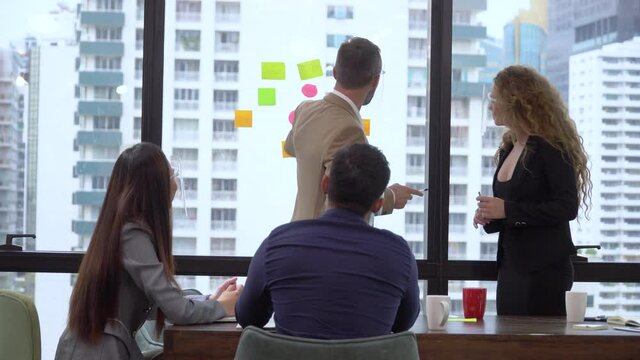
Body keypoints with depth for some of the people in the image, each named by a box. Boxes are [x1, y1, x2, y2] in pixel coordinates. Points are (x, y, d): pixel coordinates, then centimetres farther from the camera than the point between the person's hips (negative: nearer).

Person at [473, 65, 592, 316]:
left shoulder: (550, 147, -10)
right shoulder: (508, 149, 15)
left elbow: (567, 208, -17)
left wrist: (507, 210, -20)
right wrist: (489, 218, 2)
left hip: (545, 270, -8)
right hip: (510, 267, 8)